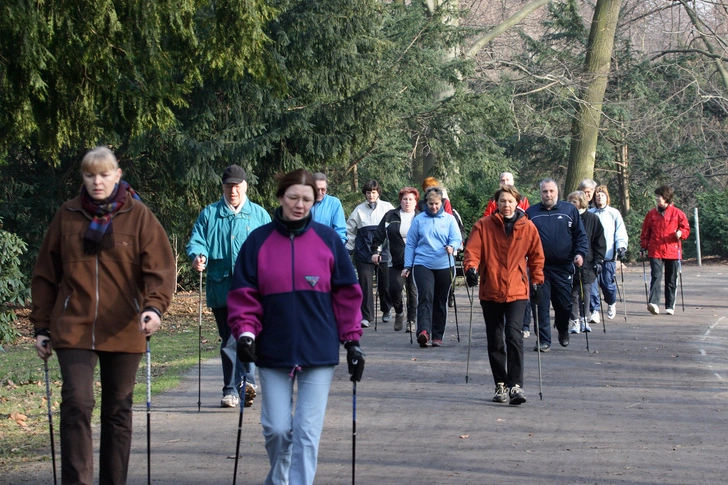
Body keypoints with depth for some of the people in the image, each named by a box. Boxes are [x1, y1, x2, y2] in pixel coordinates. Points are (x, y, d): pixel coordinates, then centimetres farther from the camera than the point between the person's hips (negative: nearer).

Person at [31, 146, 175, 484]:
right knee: (76, 404, -13)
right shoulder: (67, 216, 5)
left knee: (118, 410, 9)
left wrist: (155, 305, -26)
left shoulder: (139, 216, 0)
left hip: (123, 330, 0)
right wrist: (41, 326, 7)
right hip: (74, 329, 0)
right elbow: (46, 274, 10)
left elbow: (159, 267, -8)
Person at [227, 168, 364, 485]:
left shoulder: (328, 239, 2)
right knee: (277, 428, 5)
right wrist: (245, 331, -12)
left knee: (308, 431, -4)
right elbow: (243, 293, 2)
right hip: (273, 351, 1)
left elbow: (347, 294, 5)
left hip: (319, 351, 0)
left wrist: (352, 341, 2)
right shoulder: (259, 241, 1)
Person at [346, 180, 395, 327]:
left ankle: (386, 310, 34)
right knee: (365, 284, -9)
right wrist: (348, 249, 7)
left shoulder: (387, 208, 4)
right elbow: (350, 231, 12)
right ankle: (365, 316, -7)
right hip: (363, 253, 0)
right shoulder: (359, 210, 6)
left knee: (384, 284, 10)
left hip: (384, 252, 0)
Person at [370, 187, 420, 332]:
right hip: (396, 262, 0)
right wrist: (375, 251, 3)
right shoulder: (390, 216, 8)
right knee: (394, 287, -12)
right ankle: (399, 313, 15)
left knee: (413, 291, 2)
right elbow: (379, 235, 11)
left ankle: (411, 320, 15)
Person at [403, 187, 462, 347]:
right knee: (425, 296, -20)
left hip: (444, 266, 2)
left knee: (441, 302, 7)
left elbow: (456, 238, -2)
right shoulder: (418, 220, 7)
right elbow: (410, 244, 9)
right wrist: (407, 266, 4)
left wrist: (451, 247, -25)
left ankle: (437, 336, 15)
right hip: (423, 265, -2)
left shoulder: (449, 219, 8)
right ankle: (424, 331, -32)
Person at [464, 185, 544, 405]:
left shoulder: (528, 228, 3)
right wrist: (471, 268, -23)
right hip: (490, 291, 1)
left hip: (517, 292, -1)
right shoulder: (483, 226, 0)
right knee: (495, 341, 8)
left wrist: (537, 280, 10)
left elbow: (536, 256, 14)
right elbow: (472, 250, -5)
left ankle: (515, 385, -17)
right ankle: (501, 385, 21)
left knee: (514, 336, -17)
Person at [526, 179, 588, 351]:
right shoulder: (531, 213, 9)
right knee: (541, 305, -4)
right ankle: (544, 340, 3)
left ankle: (563, 332, 30)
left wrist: (580, 253, -7)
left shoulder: (570, 210, 8)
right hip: (539, 267, 0)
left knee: (564, 304, 3)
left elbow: (580, 234, 7)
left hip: (564, 267, 0)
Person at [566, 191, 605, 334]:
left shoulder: (593, 219, 4)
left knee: (586, 291, 2)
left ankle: (584, 320, 12)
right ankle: (574, 321, 2)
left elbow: (599, 241, 6)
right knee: (573, 292, -2)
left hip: (588, 262, 0)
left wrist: (598, 260, -1)